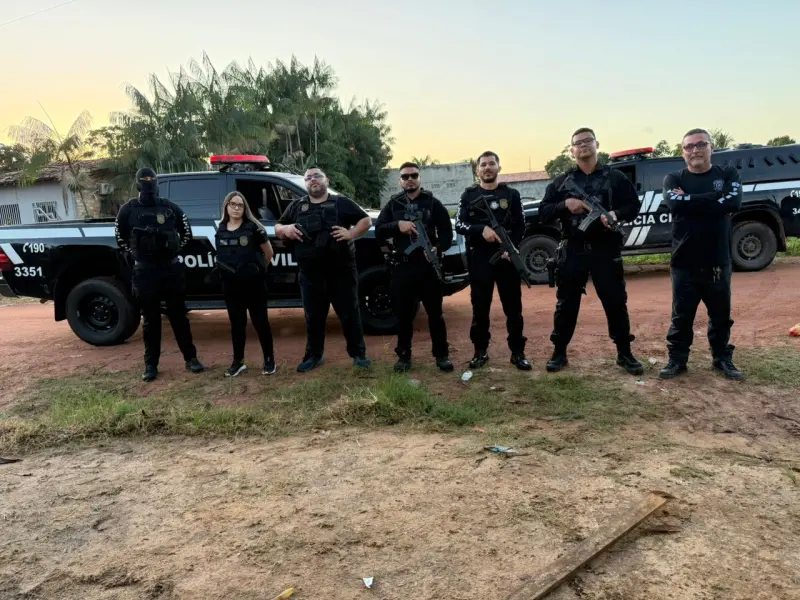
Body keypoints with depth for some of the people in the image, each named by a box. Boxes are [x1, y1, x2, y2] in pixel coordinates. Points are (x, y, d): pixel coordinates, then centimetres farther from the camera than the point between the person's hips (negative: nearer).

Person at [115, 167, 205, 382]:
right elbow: (120, 238, 12)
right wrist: (137, 253, 9)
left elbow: (186, 233, 14)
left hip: (171, 269, 1)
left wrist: (174, 251, 10)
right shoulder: (128, 209, 1)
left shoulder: (170, 208, 3)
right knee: (150, 320, 6)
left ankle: (191, 358, 14)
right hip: (144, 272, 0)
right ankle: (151, 364, 15)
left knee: (179, 316, 6)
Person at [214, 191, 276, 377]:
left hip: (253, 283, -4)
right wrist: (229, 269, 12)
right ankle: (238, 362, 22)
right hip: (230, 285, 4)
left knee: (260, 322, 3)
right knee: (236, 324, 12)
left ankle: (269, 360, 14)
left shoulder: (253, 227, -7)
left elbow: (269, 252, 0)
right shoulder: (221, 230, 6)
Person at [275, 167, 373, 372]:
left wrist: (351, 233, -11)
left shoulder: (342, 203, 5)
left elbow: (366, 220, 7)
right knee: (313, 317, 11)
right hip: (310, 274, 2)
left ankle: (358, 354, 17)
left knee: (350, 313, 5)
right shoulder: (296, 206, 13)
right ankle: (313, 356, 25)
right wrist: (285, 229, -7)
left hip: (341, 271, -2)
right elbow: (277, 228, 17)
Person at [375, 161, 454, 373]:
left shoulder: (433, 202, 6)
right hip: (402, 267, 2)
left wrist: (438, 248, -18)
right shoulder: (393, 204, 11)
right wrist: (397, 225, -15)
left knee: (435, 313, 5)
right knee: (403, 314, 7)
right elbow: (378, 232, 4)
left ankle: (441, 355, 16)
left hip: (428, 266, -1)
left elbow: (447, 232, 2)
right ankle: (404, 355, 19)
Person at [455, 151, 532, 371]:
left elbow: (521, 226, 5)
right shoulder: (468, 195, 8)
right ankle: (481, 351, 16)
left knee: (513, 306, 2)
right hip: (479, 258, 0)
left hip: (506, 256, 0)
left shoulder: (511, 194, 10)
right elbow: (459, 225, -1)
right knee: (480, 306, 5)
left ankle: (517, 352, 11)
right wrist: (481, 229, -19)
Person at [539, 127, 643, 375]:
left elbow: (634, 205, 4)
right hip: (572, 251, 1)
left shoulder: (615, 177, 7)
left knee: (616, 302, 4)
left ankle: (624, 354, 17)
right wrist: (565, 205, -14)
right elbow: (543, 213, 5)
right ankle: (559, 352, 17)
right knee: (566, 303, 5)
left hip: (606, 250, 0)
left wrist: (617, 214, -17)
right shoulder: (560, 182, 9)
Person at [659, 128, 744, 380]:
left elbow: (733, 203, -17)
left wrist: (690, 200, -15)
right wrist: (715, 197, -17)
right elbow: (675, 205, -19)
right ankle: (677, 360, 17)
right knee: (681, 316, 6)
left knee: (721, 315, 12)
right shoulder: (674, 179, 3)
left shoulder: (728, 174, 4)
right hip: (685, 263, -1)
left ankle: (723, 358, 27)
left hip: (718, 262, 1)